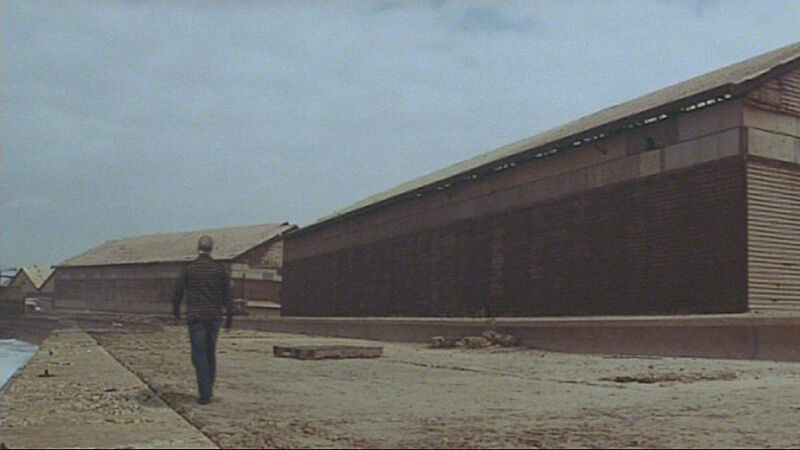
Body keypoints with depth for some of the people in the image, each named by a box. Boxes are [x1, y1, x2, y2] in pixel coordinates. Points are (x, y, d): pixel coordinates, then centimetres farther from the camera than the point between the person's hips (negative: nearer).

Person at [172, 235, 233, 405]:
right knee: (210, 353, 16)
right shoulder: (220, 269, 1)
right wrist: (229, 317, 9)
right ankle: (208, 389, 23)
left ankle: (205, 394, -5)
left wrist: (176, 310, 21)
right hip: (214, 316, 2)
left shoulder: (188, 269, -2)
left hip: (195, 317, -2)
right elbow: (227, 295, 2)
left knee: (199, 355, 0)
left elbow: (178, 292, 4)